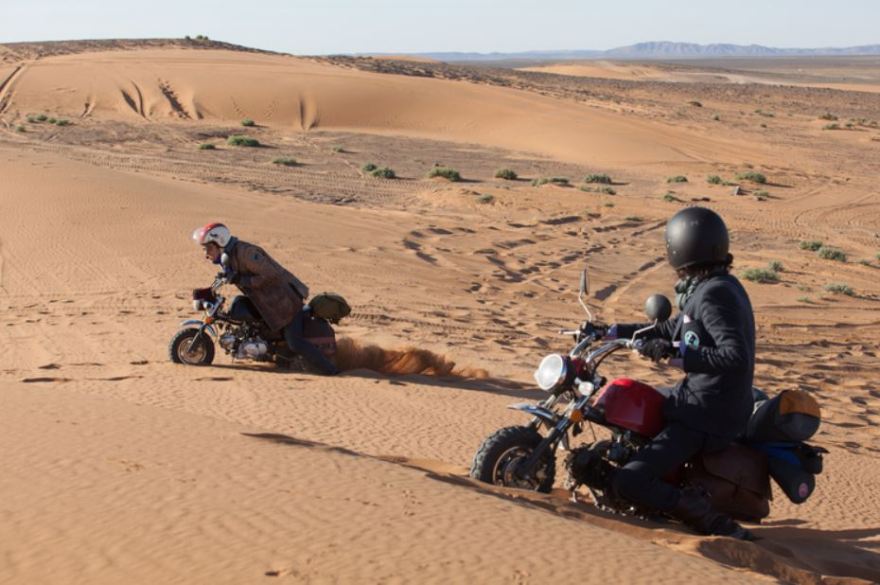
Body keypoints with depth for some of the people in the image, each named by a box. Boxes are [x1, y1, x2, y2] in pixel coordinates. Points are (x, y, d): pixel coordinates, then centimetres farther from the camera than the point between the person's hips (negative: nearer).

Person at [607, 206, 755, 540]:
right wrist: (613, 332, 19)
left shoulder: (713, 295, -21)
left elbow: (737, 358, -32)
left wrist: (679, 356, -33)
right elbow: (672, 330, 20)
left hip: (704, 417, -11)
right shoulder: (719, 286, 10)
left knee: (628, 483, -18)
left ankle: (716, 526, -16)